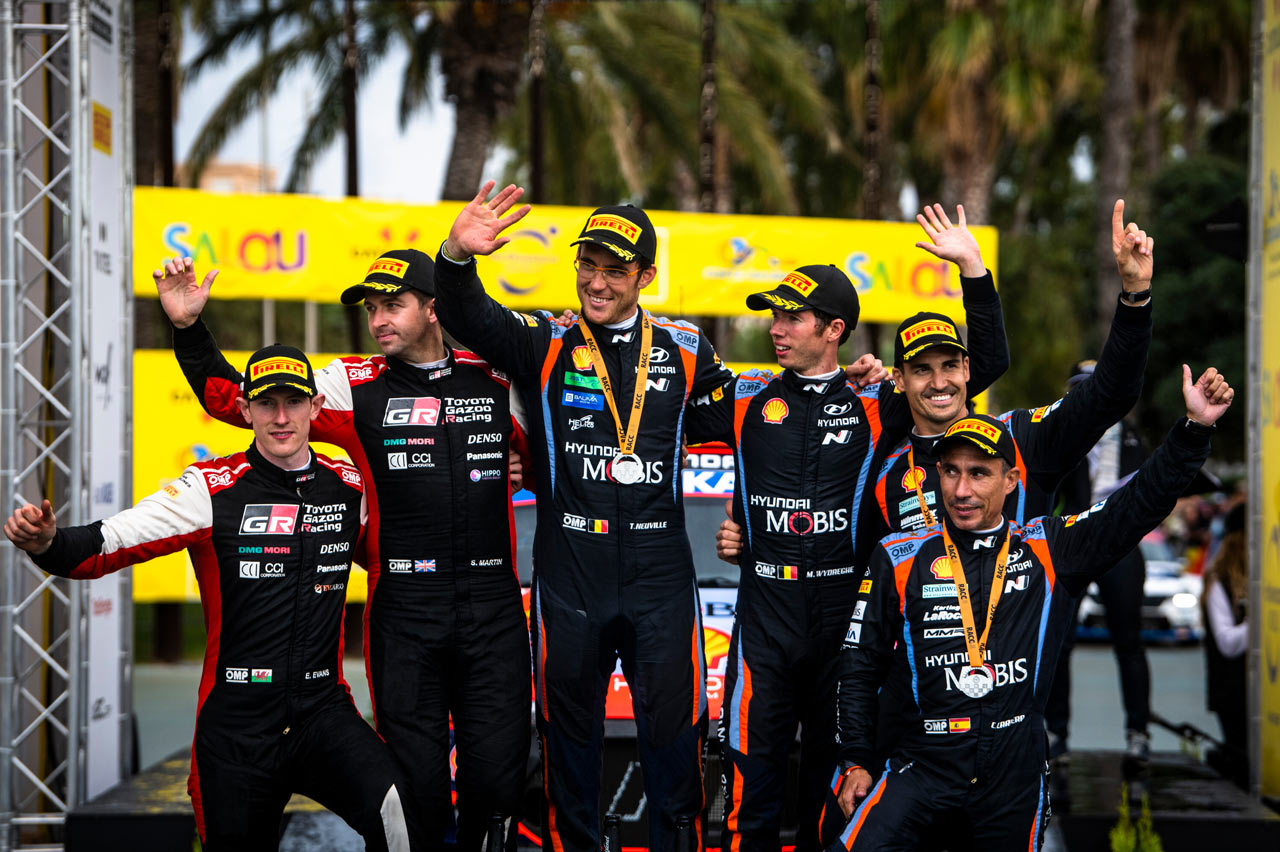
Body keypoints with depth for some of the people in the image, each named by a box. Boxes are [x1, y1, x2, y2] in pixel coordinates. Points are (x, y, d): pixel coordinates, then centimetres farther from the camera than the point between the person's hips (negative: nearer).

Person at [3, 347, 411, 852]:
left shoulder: (350, 487, 7)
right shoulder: (211, 489, -5)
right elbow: (103, 547, -13)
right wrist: (46, 541, -31)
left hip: (323, 710, 2)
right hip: (236, 723, -1)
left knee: (392, 807, -25)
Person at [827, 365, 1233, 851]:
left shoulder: (1049, 551, 6)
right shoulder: (899, 560, 5)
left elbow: (1139, 505, 0)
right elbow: (860, 664, 10)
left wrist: (1195, 428, -11)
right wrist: (856, 761, 6)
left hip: (1016, 775, 1)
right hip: (922, 768, -1)